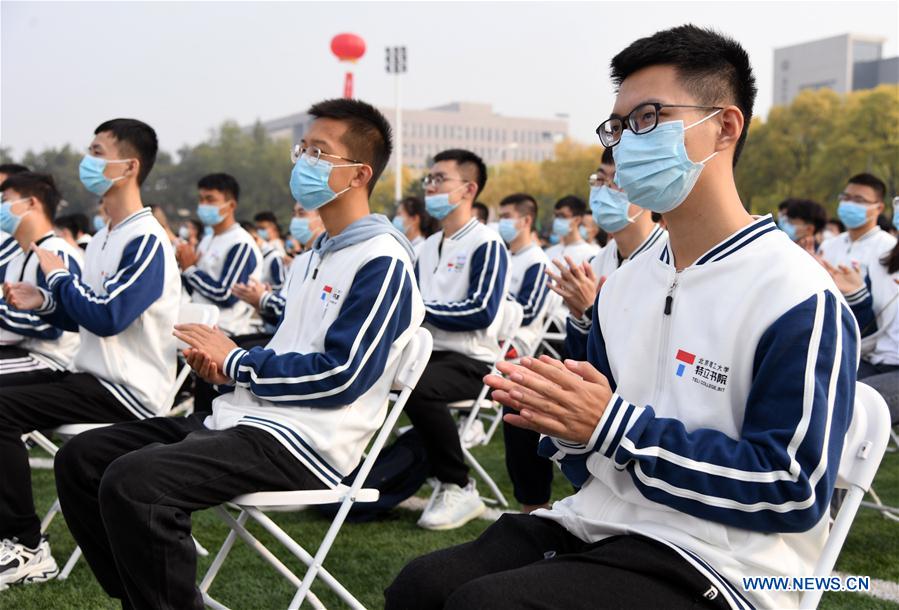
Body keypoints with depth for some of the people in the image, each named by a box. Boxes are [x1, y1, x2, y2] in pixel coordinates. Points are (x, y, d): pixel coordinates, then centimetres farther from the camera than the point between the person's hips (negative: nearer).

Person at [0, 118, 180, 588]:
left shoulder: (146, 241, -16)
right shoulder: (104, 238, 15)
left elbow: (106, 317, -26)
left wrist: (57, 274, -11)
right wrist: (42, 302, 2)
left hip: (126, 393, -10)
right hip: (93, 378, 10)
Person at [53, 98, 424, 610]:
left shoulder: (382, 263, -11)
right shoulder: (322, 254, 20)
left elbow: (340, 376, -19)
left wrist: (237, 362, -7)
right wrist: (226, 368, 4)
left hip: (304, 443, -10)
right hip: (248, 416, 10)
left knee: (131, 482, -30)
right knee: (81, 459, 5)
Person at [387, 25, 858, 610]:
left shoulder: (799, 298, -12)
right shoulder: (625, 284, 13)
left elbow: (793, 492, -16)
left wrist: (612, 425, -19)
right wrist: (564, 421, -7)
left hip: (709, 562, -7)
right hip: (597, 526, 7)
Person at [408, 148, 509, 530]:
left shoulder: (486, 244, -7)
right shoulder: (429, 246, 18)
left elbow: (483, 312, -18)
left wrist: (422, 309, -14)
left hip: (470, 360, -8)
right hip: (428, 352, 8)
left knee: (418, 389, -35)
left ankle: (459, 489, -19)